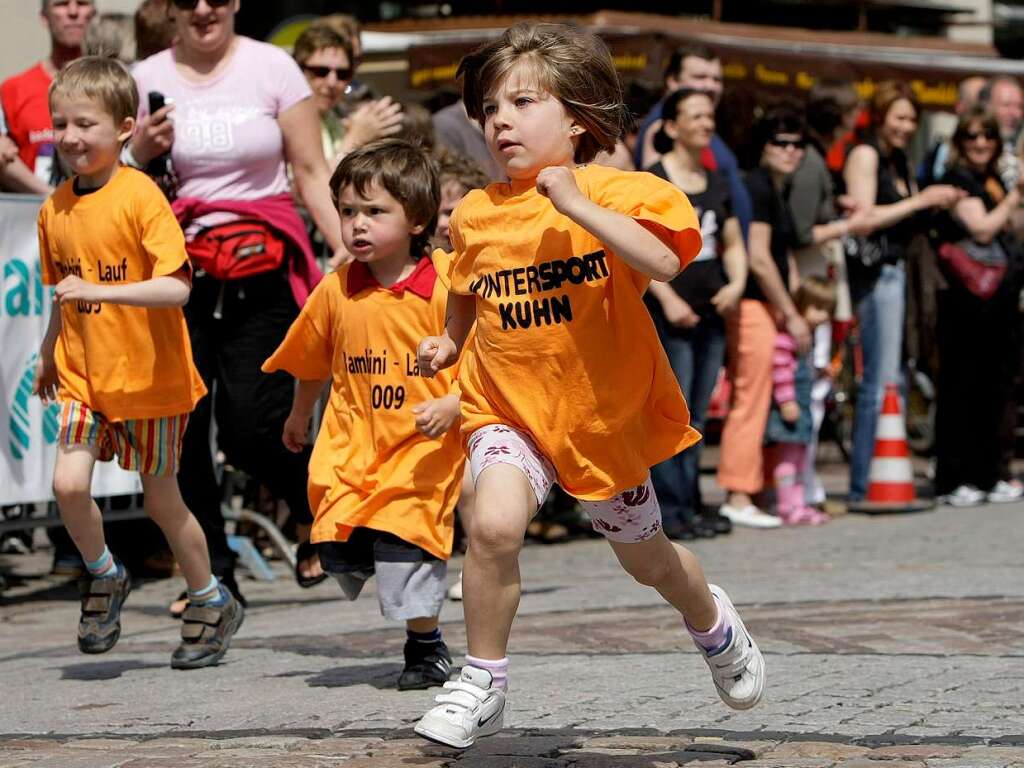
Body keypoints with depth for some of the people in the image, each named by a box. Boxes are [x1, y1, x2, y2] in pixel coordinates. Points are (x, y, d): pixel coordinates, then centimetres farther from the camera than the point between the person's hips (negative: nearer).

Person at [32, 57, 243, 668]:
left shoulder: (140, 196, -16)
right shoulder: (56, 209, 3)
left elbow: (176, 288, -24)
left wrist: (97, 291, -33)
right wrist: (49, 358, 23)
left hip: (148, 378, -4)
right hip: (84, 376, 4)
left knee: (161, 498, 7)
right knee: (68, 484, -14)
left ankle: (213, 604, 28)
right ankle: (105, 578, 14)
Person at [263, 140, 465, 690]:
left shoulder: (442, 292, -12)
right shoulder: (336, 290, 3)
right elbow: (312, 361, 20)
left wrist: (449, 407, -25)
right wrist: (299, 417, 32)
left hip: (422, 446, -4)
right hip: (352, 446, 4)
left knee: (403, 541, -13)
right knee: (337, 547, -7)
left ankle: (425, 645, 11)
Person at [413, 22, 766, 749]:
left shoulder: (616, 193, -13)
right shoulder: (476, 214, 0)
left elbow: (664, 260, -33)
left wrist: (576, 205, -33)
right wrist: (450, 341, 8)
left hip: (605, 410, -1)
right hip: (509, 406, 1)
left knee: (646, 558, 18)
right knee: (494, 522, -28)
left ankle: (712, 620, 53)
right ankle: (482, 684, -12)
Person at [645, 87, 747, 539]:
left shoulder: (717, 183, 17)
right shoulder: (652, 181, -4)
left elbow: (733, 243, 23)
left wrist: (736, 283, 3)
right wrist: (668, 299, -17)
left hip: (711, 315, 7)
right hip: (668, 316, -7)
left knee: (696, 418, 9)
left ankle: (691, 505, 14)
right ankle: (672, 510, -7)